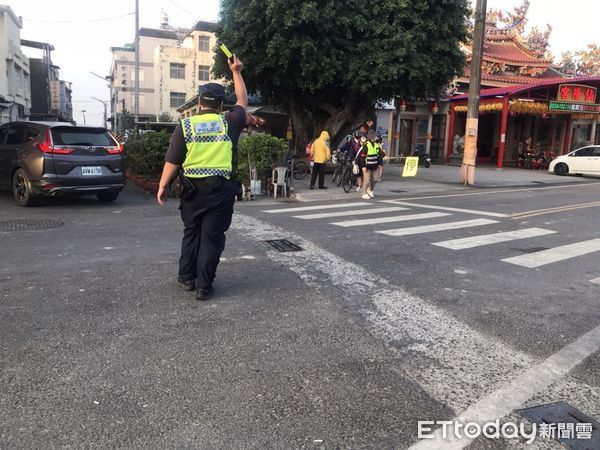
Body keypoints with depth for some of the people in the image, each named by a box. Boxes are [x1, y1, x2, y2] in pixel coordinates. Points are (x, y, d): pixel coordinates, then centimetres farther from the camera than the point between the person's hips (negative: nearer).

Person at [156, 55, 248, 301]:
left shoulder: (185, 125, -1)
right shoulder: (229, 122, 0)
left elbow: (172, 161, -2)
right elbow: (242, 102, 19)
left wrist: (162, 186, 8)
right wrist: (236, 72, 28)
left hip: (193, 188, 1)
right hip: (221, 188, -1)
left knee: (191, 232, 18)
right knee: (212, 236, 4)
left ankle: (187, 277, 27)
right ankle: (203, 286, 7)